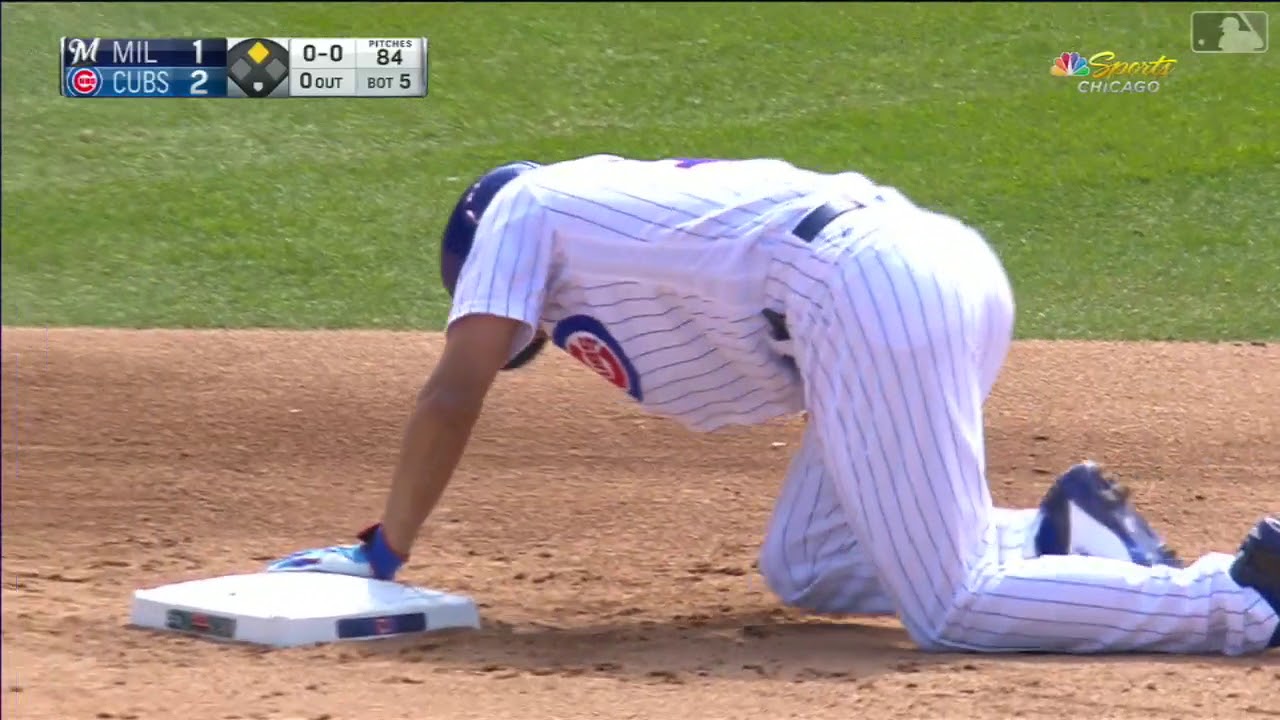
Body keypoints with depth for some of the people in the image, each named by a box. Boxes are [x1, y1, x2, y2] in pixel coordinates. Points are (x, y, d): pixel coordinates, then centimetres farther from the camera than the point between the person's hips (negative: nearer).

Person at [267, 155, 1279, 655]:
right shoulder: (631, 196, 36)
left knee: (953, 612, -10)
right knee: (805, 572, 18)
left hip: (873, 292, -9)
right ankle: (1063, 537, 8)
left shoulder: (521, 207, 16)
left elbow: (454, 396, 10)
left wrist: (382, 554, 17)